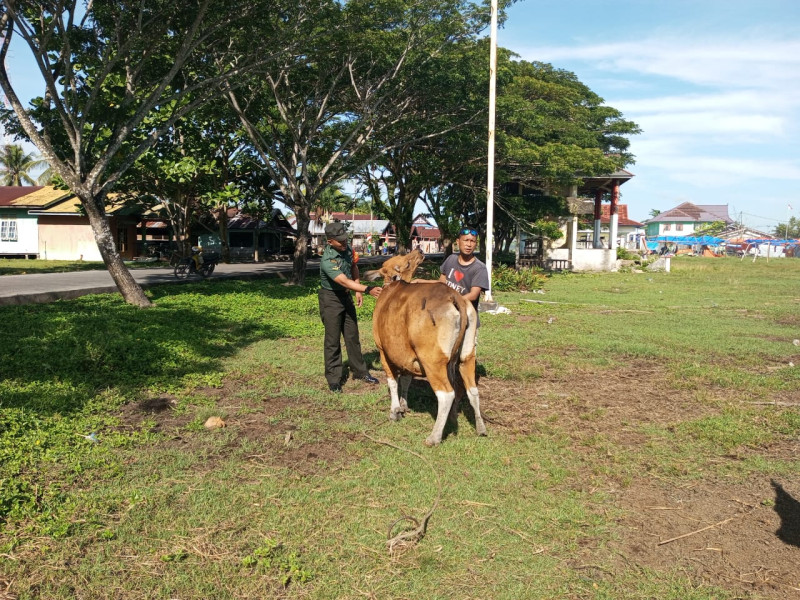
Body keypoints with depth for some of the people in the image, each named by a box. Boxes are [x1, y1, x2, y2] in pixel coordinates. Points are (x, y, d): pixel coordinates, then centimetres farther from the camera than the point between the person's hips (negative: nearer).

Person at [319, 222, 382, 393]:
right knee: (333, 339, -1)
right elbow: (345, 282, -39)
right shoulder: (327, 261, -29)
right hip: (330, 298, -7)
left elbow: (353, 267, 11)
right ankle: (333, 379, 9)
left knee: (352, 335, 14)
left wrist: (358, 291, 6)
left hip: (346, 296, 7)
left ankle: (359, 371, 26)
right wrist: (367, 289, -48)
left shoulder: (347, 249, -7)